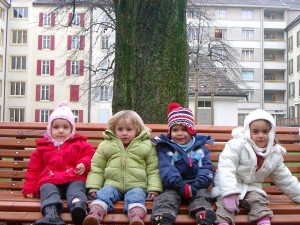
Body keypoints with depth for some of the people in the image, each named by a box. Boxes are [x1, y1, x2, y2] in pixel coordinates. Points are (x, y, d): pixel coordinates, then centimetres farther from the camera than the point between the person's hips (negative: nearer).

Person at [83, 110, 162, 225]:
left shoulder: (147, 146, 9)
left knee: (136, 196, -31)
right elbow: (96, 169, 14)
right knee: (104, 193, -27)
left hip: (136, 186, -1)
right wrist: (93, 187, 2)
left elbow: (153, 171, 9)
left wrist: (153, 189, -4)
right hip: (112, 184, 2)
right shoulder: (105, 145, 12)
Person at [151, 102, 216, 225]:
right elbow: (166, 169, -7)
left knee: (202, 196, -26)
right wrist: (179, 185, -25)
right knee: (167, 197, -28)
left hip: (196, 186, 2)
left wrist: (197, 185, -17)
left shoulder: (200, 147, 14)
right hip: (174, 186, -1)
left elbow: (207, 168, 3)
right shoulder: (166, 148, 8)